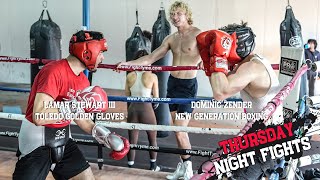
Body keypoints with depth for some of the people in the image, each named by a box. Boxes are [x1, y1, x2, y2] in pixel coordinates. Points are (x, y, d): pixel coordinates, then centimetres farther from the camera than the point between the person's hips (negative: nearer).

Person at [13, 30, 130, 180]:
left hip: (63, 139, 8)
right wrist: (77, 105, -30)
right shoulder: (54, 72, -23)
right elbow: (38, 117, -31)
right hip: (36, 141, -8)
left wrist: (105, 136, 4)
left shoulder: (83, 80, 3)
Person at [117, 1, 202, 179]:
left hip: (188, 85, -5)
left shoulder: (198, 34, -6)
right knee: (178, 129, 11)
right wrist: (127, 63, -1)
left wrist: (204, 61, -44)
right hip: (172, 83, 6)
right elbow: (150, 58, 8)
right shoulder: (171, 39, 9)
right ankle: (184, 165, 24)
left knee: (179, 130, -7)